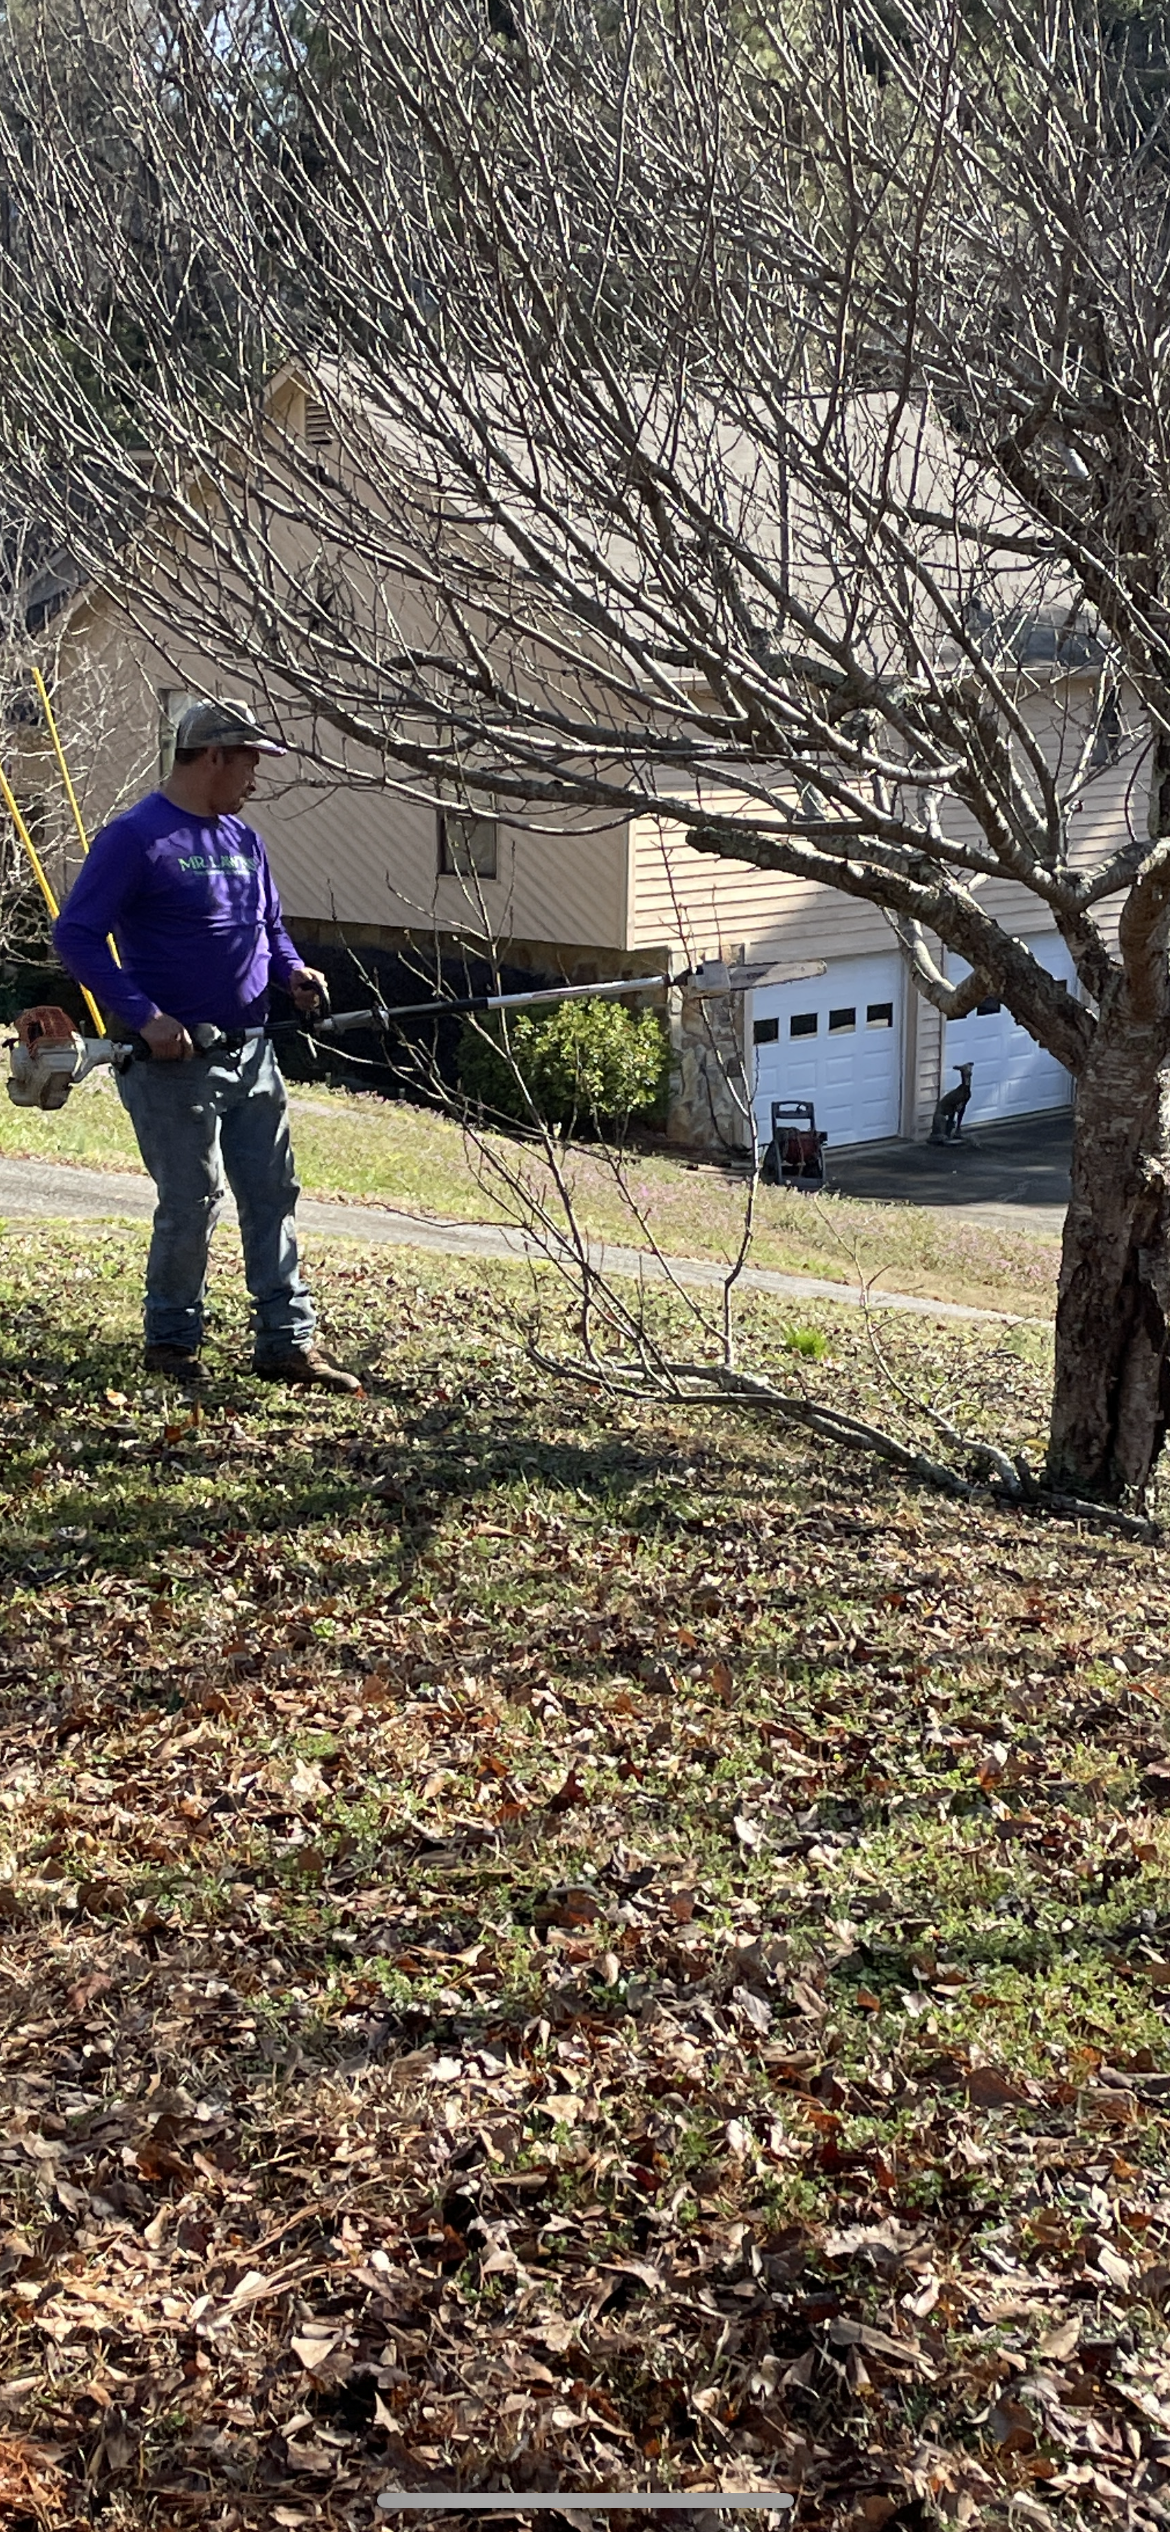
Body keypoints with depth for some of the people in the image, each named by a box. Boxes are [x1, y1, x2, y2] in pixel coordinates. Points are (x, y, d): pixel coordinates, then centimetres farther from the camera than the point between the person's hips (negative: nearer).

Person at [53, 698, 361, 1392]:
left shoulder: (244, 839, 14)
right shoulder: (134, 837, -10)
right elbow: (76, 934, -14)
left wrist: (294, 968, 2)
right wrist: (144, 1015, -21)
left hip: (252, 1052, 7)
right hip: (176, 1060, -7)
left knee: (275, 1196, 6)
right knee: (193, 1203, -2)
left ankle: (288, 1340, 12)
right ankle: (172, 1341, 16)